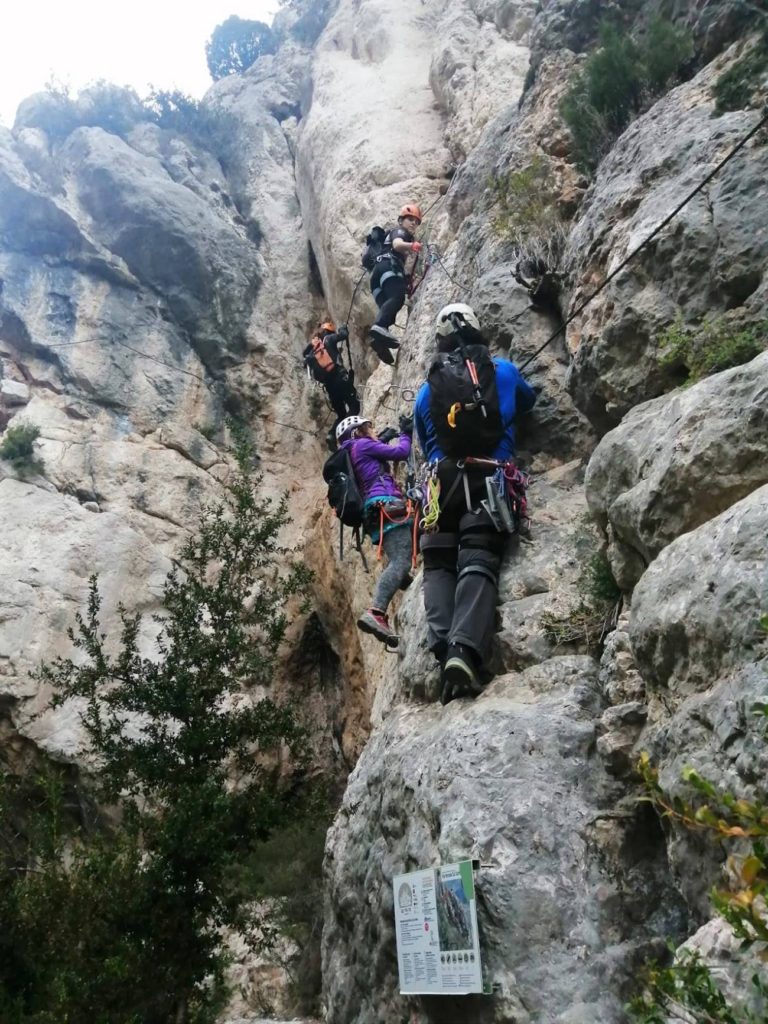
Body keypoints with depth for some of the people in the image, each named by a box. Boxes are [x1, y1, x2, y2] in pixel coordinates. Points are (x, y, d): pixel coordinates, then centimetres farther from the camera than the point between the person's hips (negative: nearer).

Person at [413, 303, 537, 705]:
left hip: (443, 482, 2)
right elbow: (528, 400, 39)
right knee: (478, 564, -14)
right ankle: (465, 651, -34)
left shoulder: (425, 392, 20)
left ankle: (444, 649, -20)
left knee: (439, 566, 2)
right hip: (488, 480, -1)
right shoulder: (503, 371, 17)